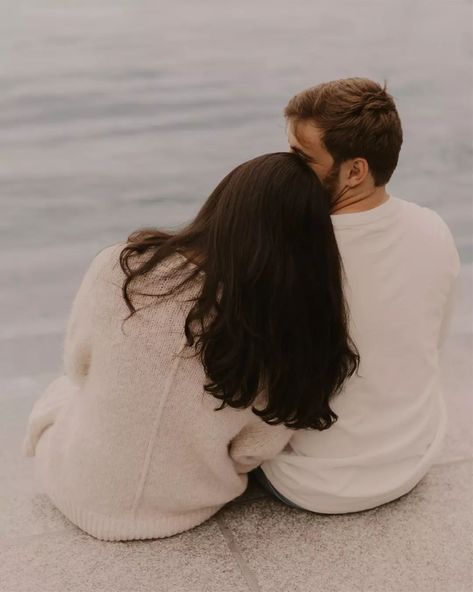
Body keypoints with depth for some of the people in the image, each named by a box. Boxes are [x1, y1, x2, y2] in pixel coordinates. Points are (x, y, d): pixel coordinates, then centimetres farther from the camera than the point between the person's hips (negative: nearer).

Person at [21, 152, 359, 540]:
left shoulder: (118, 269, -26)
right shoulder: (294, 331, -26)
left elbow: (78, 364, -7)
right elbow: (251, 453, -12)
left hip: (79, 492, -1)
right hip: (188, 508, 1)